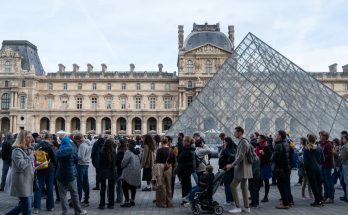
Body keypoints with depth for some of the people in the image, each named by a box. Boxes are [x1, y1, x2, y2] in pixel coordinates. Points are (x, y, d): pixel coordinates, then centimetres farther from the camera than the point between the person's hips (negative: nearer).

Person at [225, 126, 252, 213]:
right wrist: (233, 165, 18)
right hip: (244, 168, 10)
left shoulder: (243, 142, -17)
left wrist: (232, 165, -19)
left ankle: (237, 207, -2)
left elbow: (241, 156, -23)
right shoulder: (244, 141, 15)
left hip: (242, 168, -10)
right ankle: (246, 207, 18)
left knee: (233, 186, -7)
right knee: (243, 186, 13)